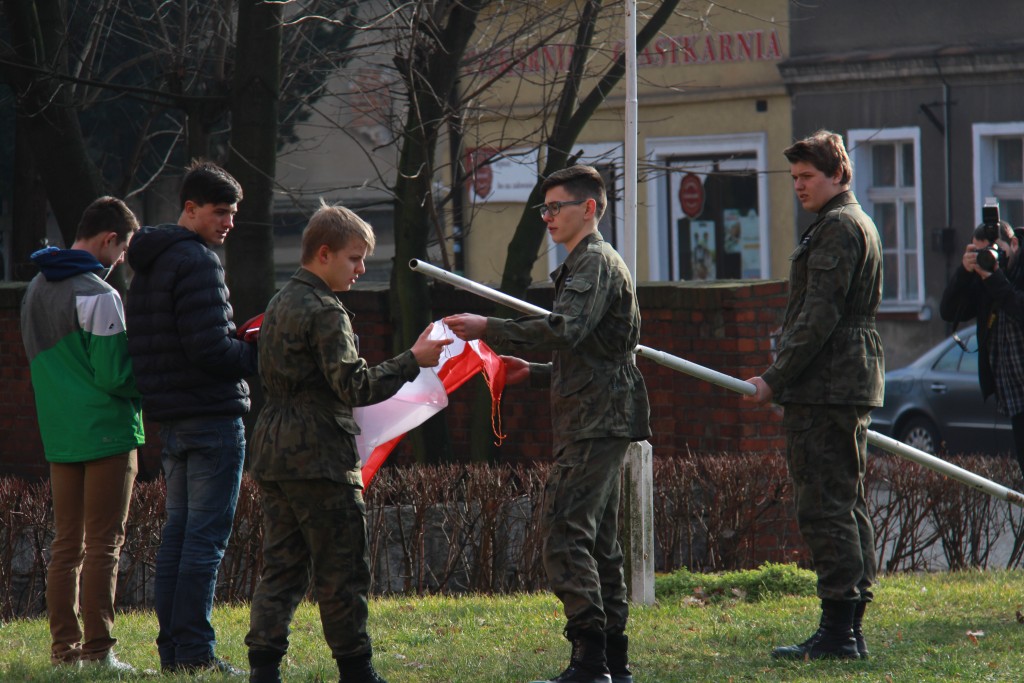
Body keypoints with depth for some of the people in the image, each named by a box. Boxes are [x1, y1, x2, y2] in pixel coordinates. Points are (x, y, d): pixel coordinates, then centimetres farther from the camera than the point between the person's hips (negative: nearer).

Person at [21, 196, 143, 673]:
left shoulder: (36, 290, 13)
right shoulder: (97, 296, -15)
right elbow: (114, 374, -17)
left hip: (58, 434, 8)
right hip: (106, 432, -8)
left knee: (66, 544, 11)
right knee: (103, 544, -4)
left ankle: (63, 646, 11)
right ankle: (97, 648, -6)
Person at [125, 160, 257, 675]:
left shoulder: (146, 265, 17)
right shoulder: (197, 262, -14)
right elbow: (211, 351, -20)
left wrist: (233, 340, 12)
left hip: (171, 417, 9)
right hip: (212, 414, -9)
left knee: (178, 531, 12)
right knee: (206, 536, -8)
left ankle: (172, 649, 12)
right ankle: (194, 650, -9)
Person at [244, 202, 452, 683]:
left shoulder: (279, 304, 17)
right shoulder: (324, 311, -13)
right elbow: (354, 386, -19)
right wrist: (412, 362, -15)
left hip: (275, 453, 9)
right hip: (319, 458, -9)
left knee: (281, 568, 7)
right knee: (342, 570, -1)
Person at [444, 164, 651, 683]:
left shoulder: (595, 262, -9)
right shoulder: (588, 264, 25)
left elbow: (565, 329, -26)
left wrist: (489, 329, -26)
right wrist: (534, 373, 18)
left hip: (595, 424, -11)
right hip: (599, 421, 11)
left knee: (563, 529, -16)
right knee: (597, 539, 12)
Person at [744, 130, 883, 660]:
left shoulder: (837, 227, -12)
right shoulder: (857, 224, 22)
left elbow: (820, 315, -19)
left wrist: (775, 378, -17)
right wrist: (786, 379, 24)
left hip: (826, 389, -11)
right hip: (851, 385, 11)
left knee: (823, 507, -11)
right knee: (847, 506, 11)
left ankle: (837, 631, -12)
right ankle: (848, 630, 14)